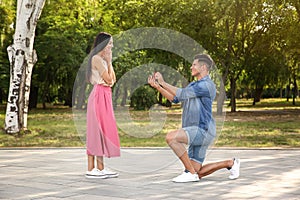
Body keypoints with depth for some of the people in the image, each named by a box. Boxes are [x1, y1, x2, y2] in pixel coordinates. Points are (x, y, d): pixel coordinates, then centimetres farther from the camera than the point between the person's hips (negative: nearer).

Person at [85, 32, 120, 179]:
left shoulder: (102, 59, 19)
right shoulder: (97, 58, -10)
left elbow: (113, 80, 15)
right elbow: (108, 80, -14)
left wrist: (109, 62, 11)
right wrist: (109, 62, -6)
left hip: (105, 96, 10)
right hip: (99, 95, -10)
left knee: (101, 131, 8)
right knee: (99, 130, -8)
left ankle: (92, 168, 10)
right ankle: (100, 167, -5)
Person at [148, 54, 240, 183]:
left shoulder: (207, 85, -10)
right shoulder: (194, 85, 22)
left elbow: (181, 94, -17)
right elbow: (174, 99, 18)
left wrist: (163, 82, -8)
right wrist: (157, 87, 8)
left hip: (202, 130, -10)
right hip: (196, 133, 10)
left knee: (171, 137, -27)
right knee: (197, 174, 7)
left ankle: (190, 173, -19)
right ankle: (230, 163, 23)